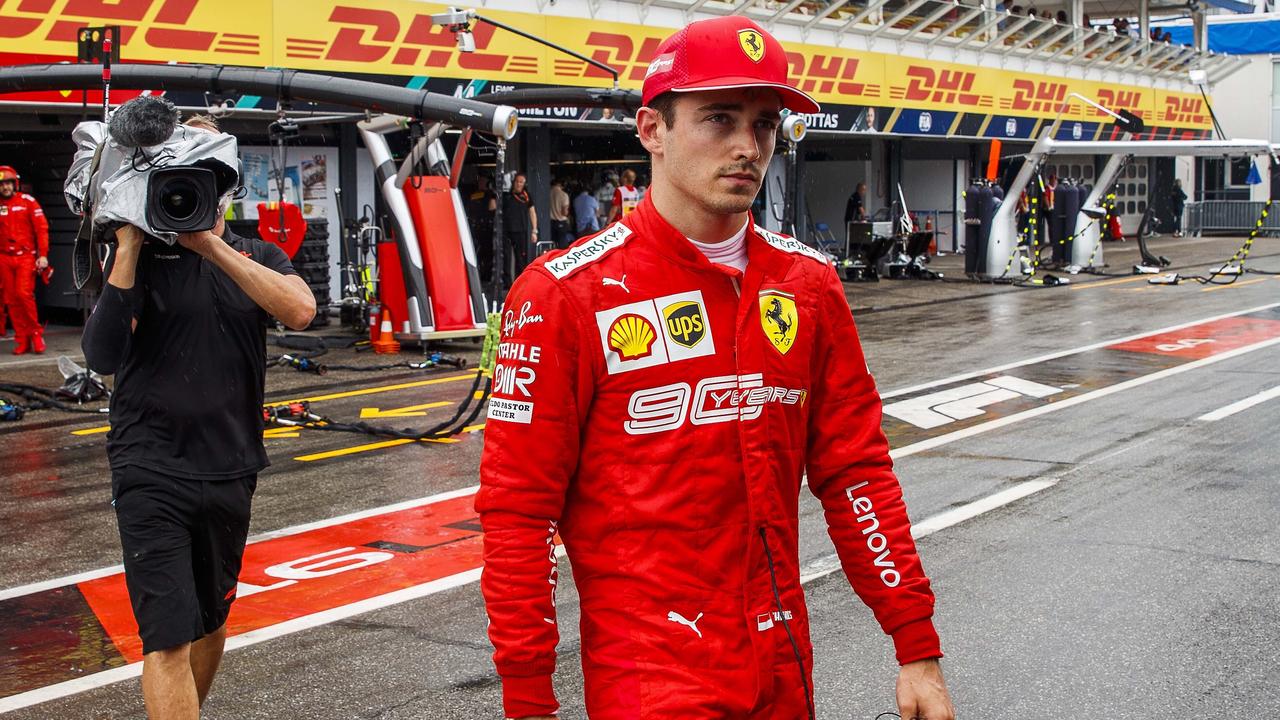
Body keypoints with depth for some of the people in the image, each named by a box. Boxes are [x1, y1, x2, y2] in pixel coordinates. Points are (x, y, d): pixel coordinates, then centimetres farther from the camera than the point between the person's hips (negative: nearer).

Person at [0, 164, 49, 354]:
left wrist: (43, 255, -8)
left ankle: (36, 333, 0)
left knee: (24, 293, -17)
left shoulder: (27, 201, 0)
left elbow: (42, 228, -1)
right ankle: (22, 340, 8)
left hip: (26, 256, -3)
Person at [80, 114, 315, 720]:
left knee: (211, 621, 18)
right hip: (152, 471, -4)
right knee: (168, 638, -11)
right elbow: (102, 356, -16)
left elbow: (299, 311, -17)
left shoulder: (258, 256, 6)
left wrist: (212, 245, -21)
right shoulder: (140, 254, -3)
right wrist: (128, 249, -20)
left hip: (230, 469, 4)